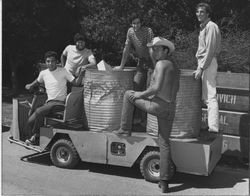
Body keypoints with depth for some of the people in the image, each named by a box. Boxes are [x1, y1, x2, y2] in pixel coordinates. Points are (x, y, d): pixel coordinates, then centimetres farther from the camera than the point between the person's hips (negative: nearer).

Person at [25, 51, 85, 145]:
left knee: (39, 111, -29)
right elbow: (38, 81, 33)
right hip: (49, 102, 5)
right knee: (30, 121, -10)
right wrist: (31, 85, 18)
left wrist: (81, 75, -23)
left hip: (60, 103, -5)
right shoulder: (43, 73, 11)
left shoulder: (63, 71, -2)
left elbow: (76, 83, -7)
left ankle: (35, 136, -9)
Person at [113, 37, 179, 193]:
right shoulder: (175, 68, 19)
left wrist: (141, 94, -4)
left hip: (157, 105, -7)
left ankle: (125, 129, 21)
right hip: (170, 109, 8)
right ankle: (164, 182, 11)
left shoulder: (161, 64, -7)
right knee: (164, 144, 12)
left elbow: (157, 88, -18)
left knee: (129, 94, 16)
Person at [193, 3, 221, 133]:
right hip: (203, 63, 10)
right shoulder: (203, 27, 19)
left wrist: (201, 68, -20)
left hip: (208, 63, -10)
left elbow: (210, 50, -18)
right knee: (205, 96, 11)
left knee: (210, 96, -11)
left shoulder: (211, 26, -11)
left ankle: (213, 127, -11)